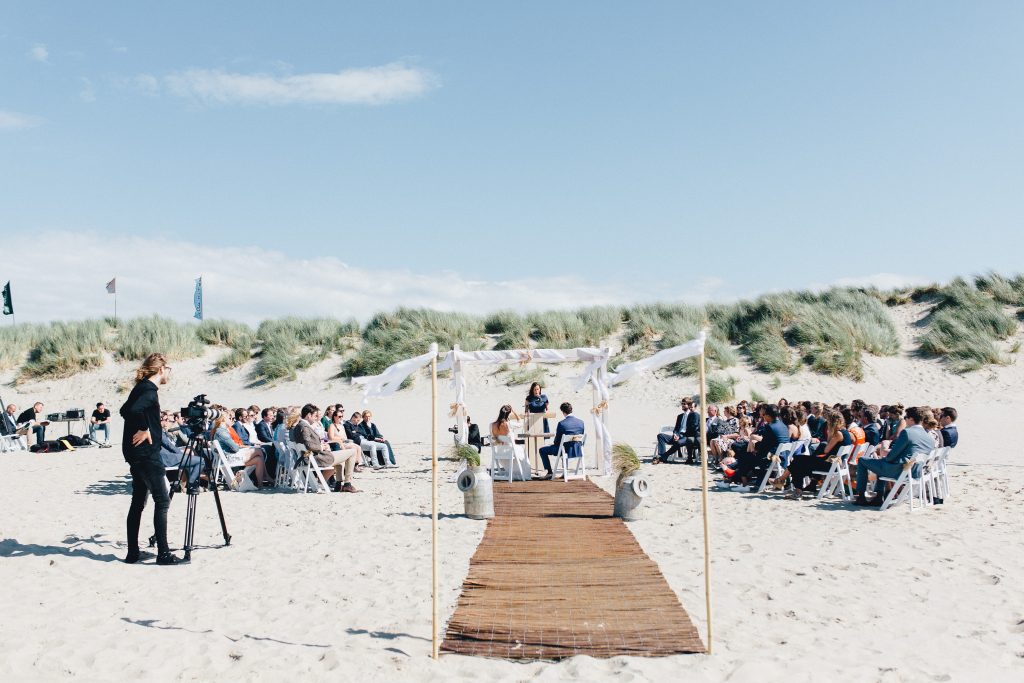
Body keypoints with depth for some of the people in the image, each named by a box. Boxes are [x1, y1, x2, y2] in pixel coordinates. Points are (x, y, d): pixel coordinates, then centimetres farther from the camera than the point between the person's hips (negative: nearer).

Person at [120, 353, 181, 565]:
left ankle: (133, 552, 15)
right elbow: (134, 410, -31)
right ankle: (163, 553, -8)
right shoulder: (149, 389, -14)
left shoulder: (142, 387, 15)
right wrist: (144, 429, -18)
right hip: (146, 453, -10)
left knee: (138, 502, 12)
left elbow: (125, 410, 27)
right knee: (162, 500, -7)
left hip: (137, 454, 10)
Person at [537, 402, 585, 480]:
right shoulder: (581, 422, -3)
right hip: (578, 451, 6)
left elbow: (557, 441, -10)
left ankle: (550, 473, 12)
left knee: (542, 450, 13)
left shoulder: (562, 424, -18)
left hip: (565, 451, -6)